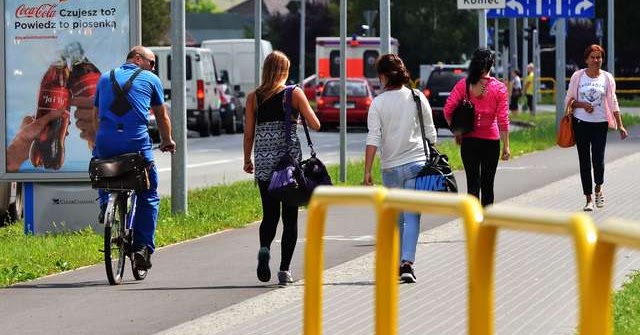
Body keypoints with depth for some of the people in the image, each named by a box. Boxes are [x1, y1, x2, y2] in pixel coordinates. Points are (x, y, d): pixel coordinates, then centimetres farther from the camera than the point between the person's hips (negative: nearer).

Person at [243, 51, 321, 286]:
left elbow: (249, 133, 4)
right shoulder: (294, 93, -1)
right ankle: (284, 270, 2)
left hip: (264, 160, 2)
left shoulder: (254, 97, 4)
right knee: (290, 216, 6)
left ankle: (264, 249, -17)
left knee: (269, 213, 12)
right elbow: (315, 125, 0)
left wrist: (247, 160, 16)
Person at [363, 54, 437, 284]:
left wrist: (367, 172, -9)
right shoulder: (417, 98, 1)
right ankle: (407, 262, -18)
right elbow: (431, 134, 5)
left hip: (391, 167, 0)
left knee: (396, 219, 15)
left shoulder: (378, 103, -4)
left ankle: (397, 263, 22)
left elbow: (373, 139, -10)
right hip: (417, 162, 0)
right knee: (412, 217, -4)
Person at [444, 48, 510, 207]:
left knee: (473, 183, 1)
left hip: (468, 140, 1)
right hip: (491, 140, -1)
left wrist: (456, 132, 5)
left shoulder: (463, 85, -2)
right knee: (487, 184, 11)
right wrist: (506, 146, -2)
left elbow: (448, 110, -8)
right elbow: (503, 119, -7)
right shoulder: (499, 88, -6)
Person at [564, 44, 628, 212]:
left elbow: (613, 103, 4)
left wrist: (620, 125, -1)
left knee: (598, 160, -9)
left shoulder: (607, 78, 2)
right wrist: (583, 105, -14)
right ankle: (588, 199, 12)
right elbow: (569, 100, 5)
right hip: (581, 123, 0)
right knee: (584, 162, 3)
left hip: (600, 124, 0)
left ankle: (598, 188, 21)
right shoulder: (578, 76, 1)